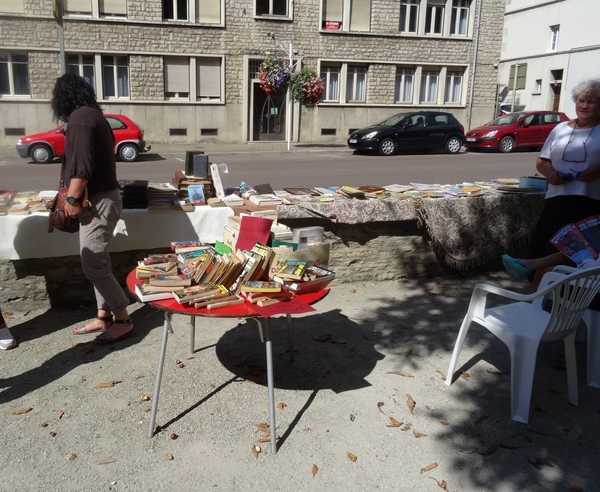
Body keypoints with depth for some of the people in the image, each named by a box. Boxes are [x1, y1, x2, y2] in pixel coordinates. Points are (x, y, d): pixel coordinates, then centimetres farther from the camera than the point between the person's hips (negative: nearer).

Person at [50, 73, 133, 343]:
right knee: (97, 262, 13)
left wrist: (73, 199, -14)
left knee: (93, 265, -6)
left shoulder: (80, 118, -14)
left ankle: (123, 319, 2)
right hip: (100, 198, 10)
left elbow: (82, 165, -22)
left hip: (97, 201, -10)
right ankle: (104, 316, 21)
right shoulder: (93, 115, 16)